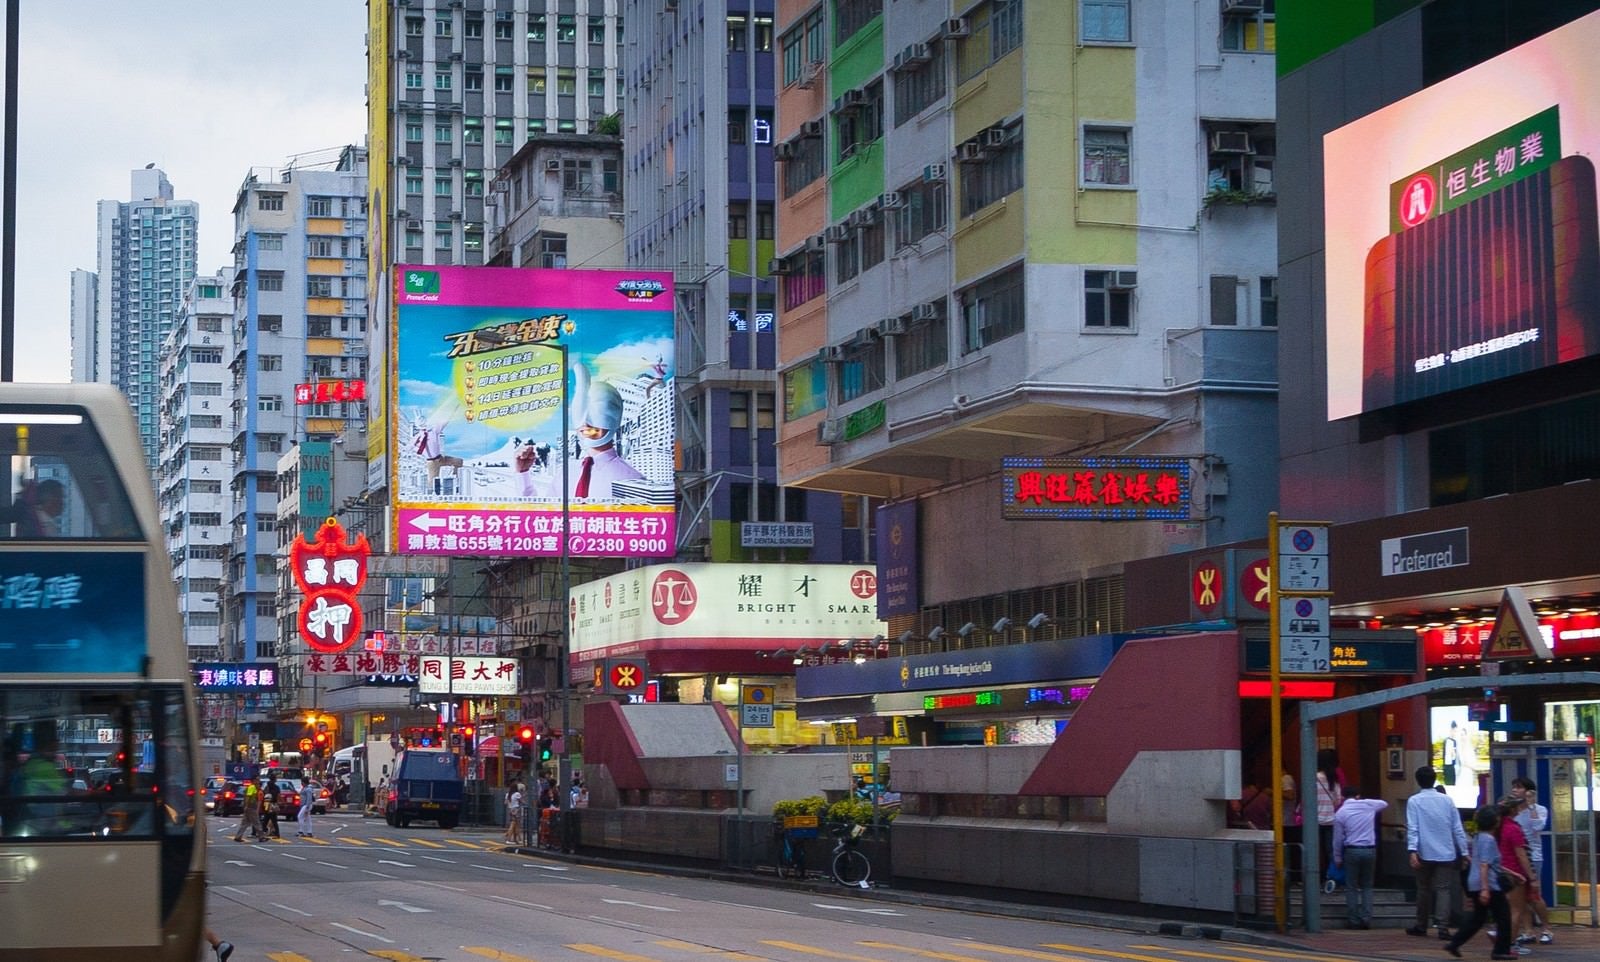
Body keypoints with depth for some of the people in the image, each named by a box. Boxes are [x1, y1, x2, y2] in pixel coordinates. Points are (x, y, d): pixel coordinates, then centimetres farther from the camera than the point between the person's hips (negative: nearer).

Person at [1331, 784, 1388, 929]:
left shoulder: (1340, 813, -2)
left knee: (1351, 887, 5)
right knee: (1367, 886, 12)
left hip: (1352, 851, -2)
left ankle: (1354, 921, 2)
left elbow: (1338, 838, 0)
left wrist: (1337, 858, 10)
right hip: (1370, 850, 2)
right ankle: (1366, 920, 3)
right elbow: (1384, 804, 25)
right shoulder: (1368, 805, 3)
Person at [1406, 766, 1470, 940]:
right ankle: (1443, 927, -12)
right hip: (1446, 853, 1)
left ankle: (1421, 926, 22)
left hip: (1425, 853, -1)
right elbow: (1457, 828, 5)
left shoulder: (1414, 801, -3)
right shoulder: (1446, 800, 5)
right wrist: (1464, 852, 8)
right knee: (1444, 889, 1)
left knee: (1424, 889, 13)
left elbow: (1412, 828, -14)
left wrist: (1412, 851, -20)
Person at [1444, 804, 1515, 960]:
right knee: (1503, 916, 4)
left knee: (1477, 917, 15)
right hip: (1489, 884, -9)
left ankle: (1454, 944, 9)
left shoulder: (1479, 838, 14)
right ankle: (1501, 950, 8)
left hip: (1475, 883, 9)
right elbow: (1484, 865, -23)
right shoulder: (1489, 840, -16)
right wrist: (1485, 889, -27)